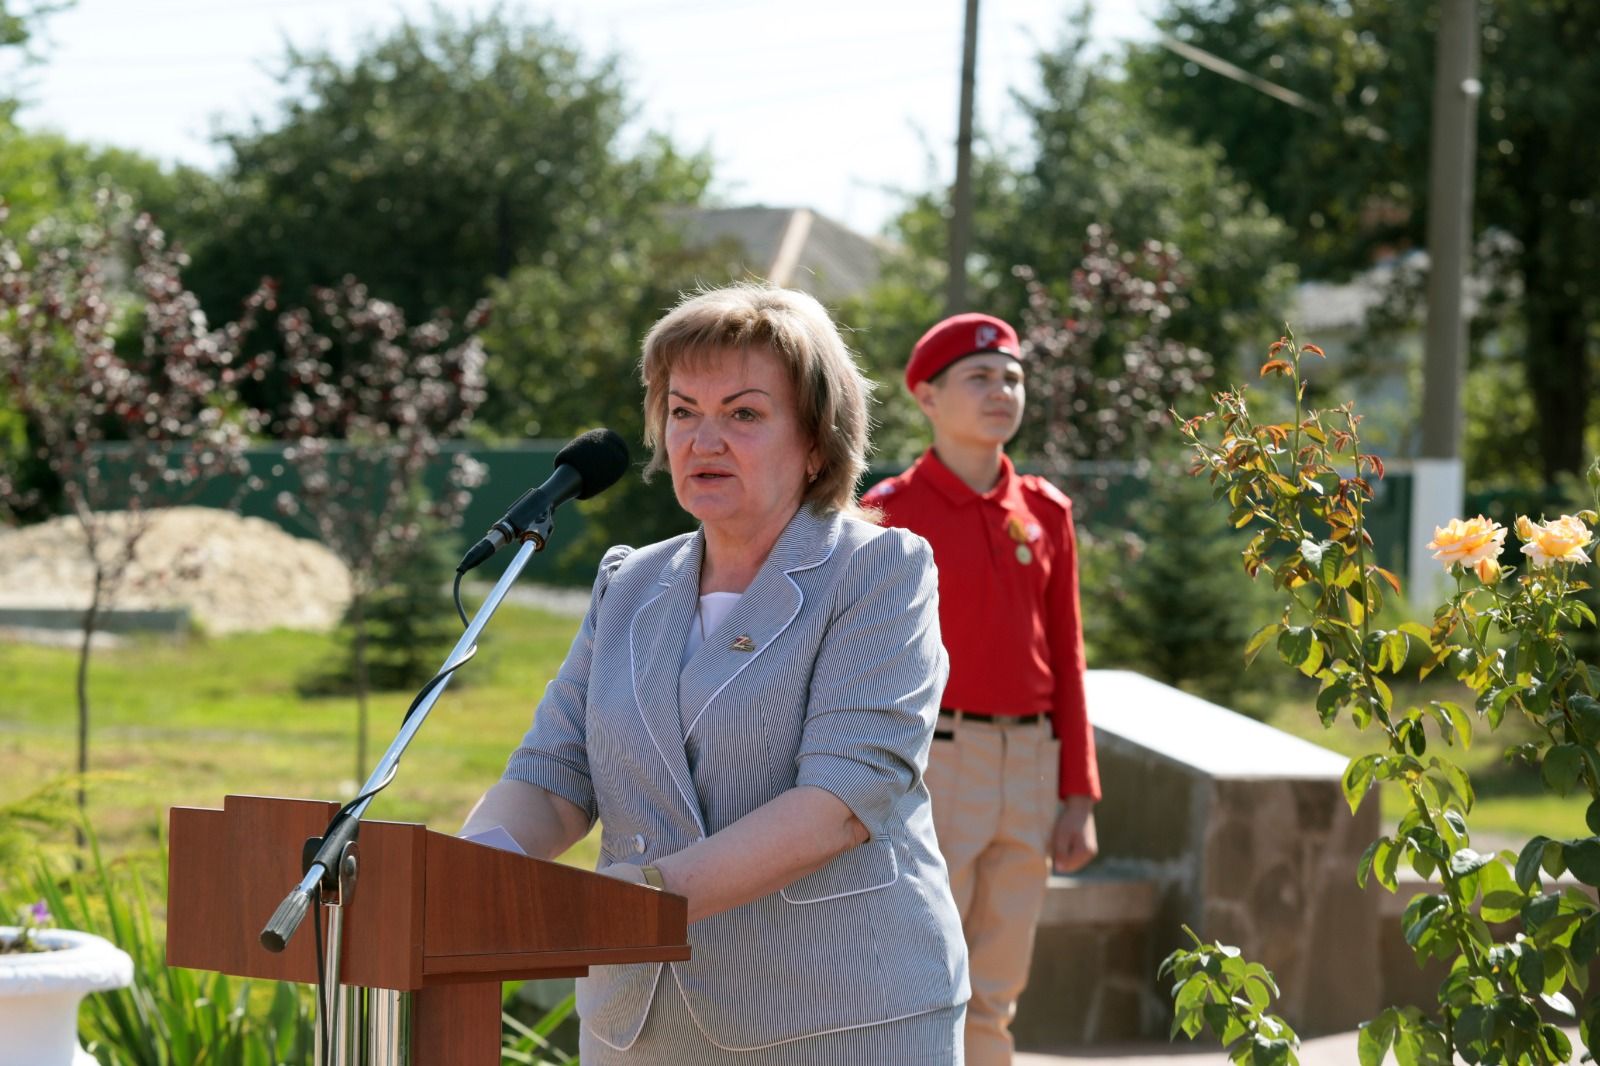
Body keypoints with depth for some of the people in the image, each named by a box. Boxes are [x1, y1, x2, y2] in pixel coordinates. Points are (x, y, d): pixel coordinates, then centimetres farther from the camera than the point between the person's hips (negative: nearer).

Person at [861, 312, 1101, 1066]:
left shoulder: (1045, 512, 10)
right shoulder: (890, 511, -5)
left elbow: (1066, 657, 12)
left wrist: (1078, 795, 9)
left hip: (1030, 761, 5)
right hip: (931, 758, -5)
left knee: (995, 997, 12)